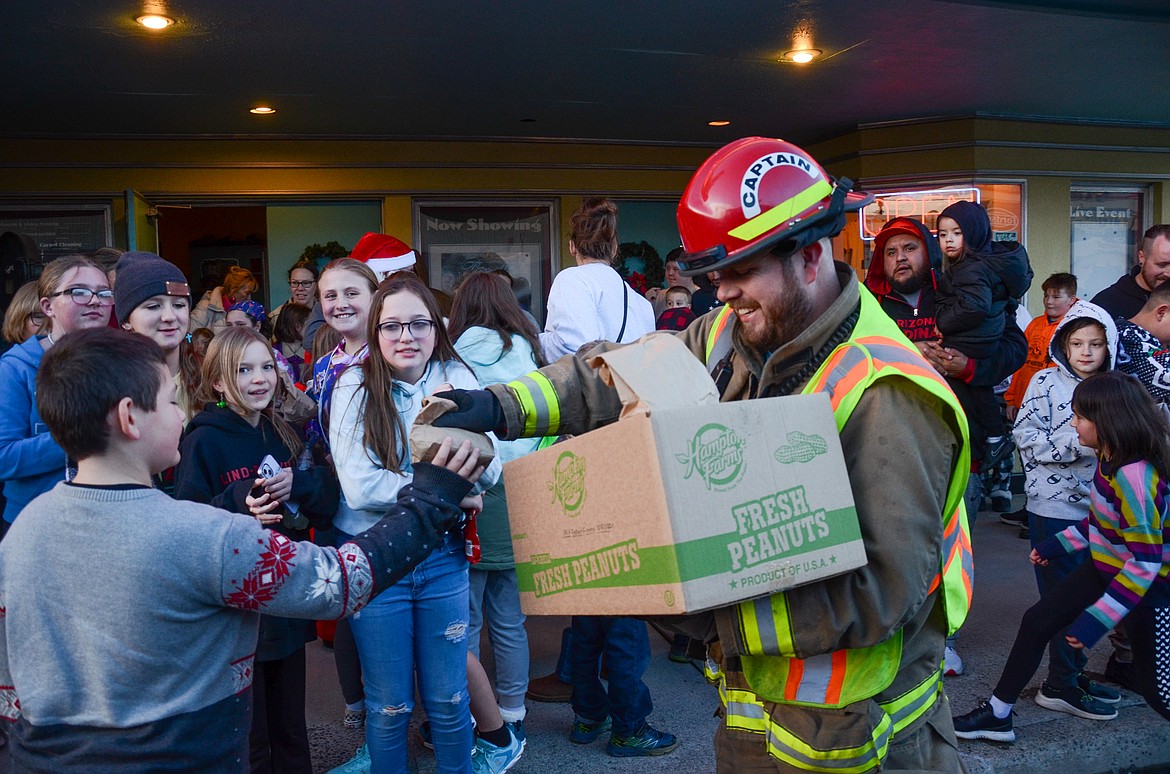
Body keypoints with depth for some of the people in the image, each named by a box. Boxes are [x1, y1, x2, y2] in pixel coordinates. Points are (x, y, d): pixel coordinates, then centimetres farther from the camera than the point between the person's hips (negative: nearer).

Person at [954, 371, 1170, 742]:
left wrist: (1097, 620, -28)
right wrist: (1060, 543, 15)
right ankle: (996, 715, 17)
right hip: (1106, 568, 9)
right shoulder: (1110, 458, -6)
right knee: (1036, 622, 7)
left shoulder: (1134, 476, -31)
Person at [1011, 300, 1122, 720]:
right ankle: (1061, 685, 11)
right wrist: (1076, 444, -21)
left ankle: (1075, 673, 28)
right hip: (1054, 507, -5)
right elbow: (1026, 437, -14)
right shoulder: (1046, 382, -6)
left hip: (1096, 508, 6)